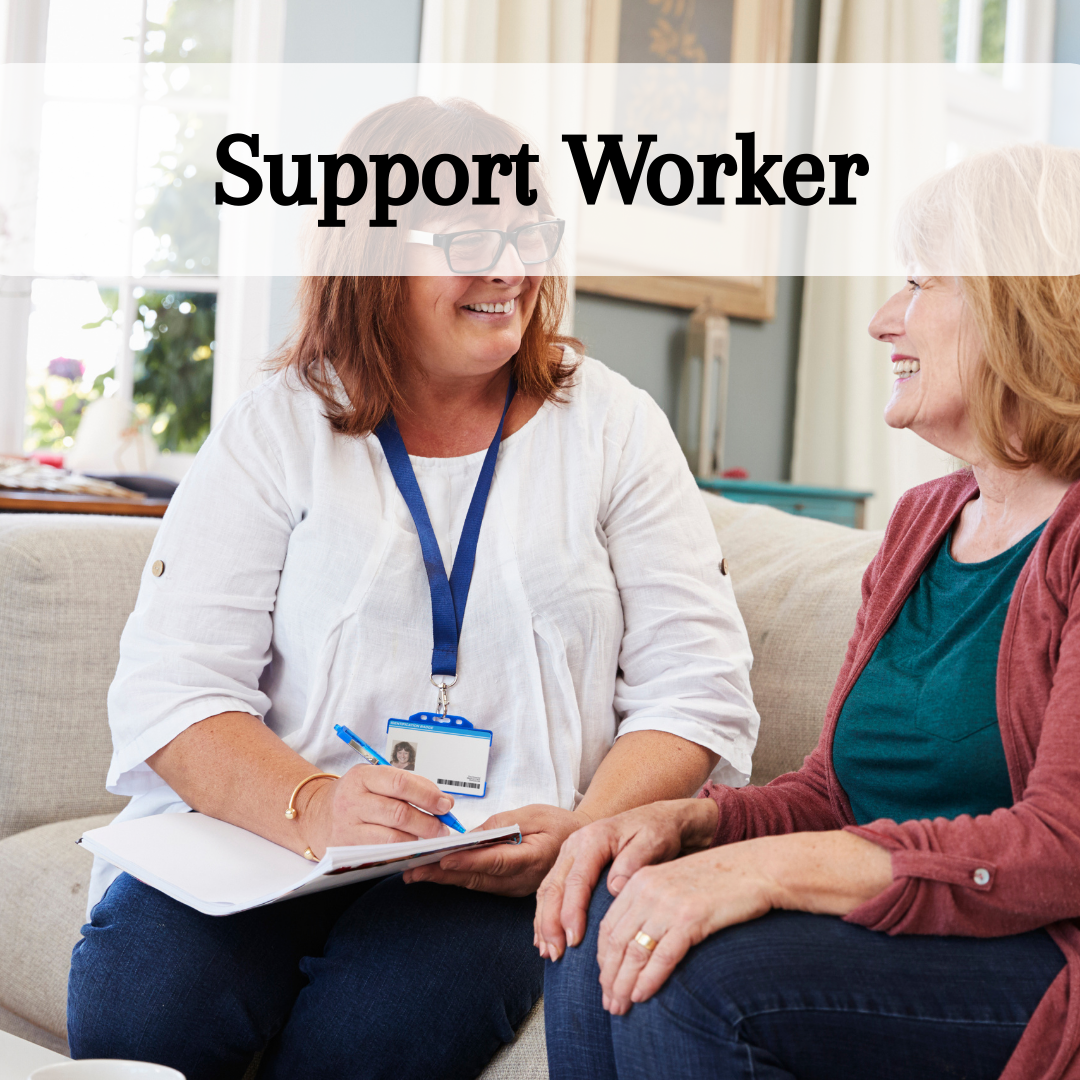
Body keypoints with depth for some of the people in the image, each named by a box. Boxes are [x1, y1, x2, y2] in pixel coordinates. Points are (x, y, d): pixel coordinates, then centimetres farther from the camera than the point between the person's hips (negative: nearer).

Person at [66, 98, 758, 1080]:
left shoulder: (611, 429, 8)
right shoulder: (278, 429, 7)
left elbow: (699, 690, 2)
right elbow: (172, 685, -3)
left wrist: (588, 831, -17)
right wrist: (311, 807, -23)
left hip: (492, 875, 0)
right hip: (256, 837, 1)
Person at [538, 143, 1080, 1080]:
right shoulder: (922, 522, 16)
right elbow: (835, 793, 15)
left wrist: (769, 869, -28)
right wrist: (686, 820, -5)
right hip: (900, 929, 7)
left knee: (696, 978, -26)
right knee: (602, 940, -16)